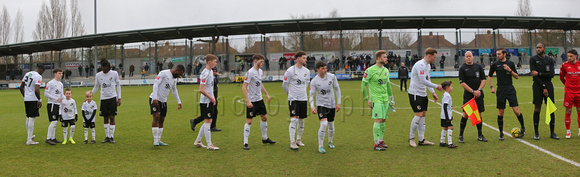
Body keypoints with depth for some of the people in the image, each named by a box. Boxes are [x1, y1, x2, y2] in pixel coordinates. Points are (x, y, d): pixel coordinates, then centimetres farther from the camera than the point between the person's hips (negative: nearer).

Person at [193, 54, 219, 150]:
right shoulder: (205, 73, -18)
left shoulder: (211, 72, 12)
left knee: (208, 121, 14)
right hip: (205, 101, -10)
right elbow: (201, 90, -22)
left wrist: (213, 97, 14)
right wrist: (211, 98, -15)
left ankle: (198, 141, 23)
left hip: (209, 101, 10)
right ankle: (209, 145, 1)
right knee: (208, 121, -5)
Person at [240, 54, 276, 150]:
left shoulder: (260, 71, 8)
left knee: (264, 117, 15)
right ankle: (245, 143, 2)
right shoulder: (250, 72, -18)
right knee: (249, 121, -5)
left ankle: (265, 138, 31)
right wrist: (247, 101, -26)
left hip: (259, 99, 8)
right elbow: (244, 87, -20)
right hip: (251, 101, -8)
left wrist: (267, 94, 21)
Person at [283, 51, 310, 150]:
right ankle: (292, 142, -8)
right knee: (294, 119, -12)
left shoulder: (307, 71, 7)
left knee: (302, 120, 10)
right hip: (293, 99, -5)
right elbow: (284, 85, 2)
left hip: (303, 99, 5)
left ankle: (299, 139, 25)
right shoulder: (290, 70, -8)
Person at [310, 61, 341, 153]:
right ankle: (320, 146, -9)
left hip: (331, 105, 3)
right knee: (324, 124, -20)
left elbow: (337, 89, 5)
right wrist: (312, 107, -21)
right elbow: (311, 95, -6)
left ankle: (330, 142, 40)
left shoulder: (332, 77, -5)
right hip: (321, 104, -3)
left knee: (331, 125, 13)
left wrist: (338, 103, 3)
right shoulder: (314, 81, -10)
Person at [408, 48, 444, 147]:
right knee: (419, 115, -10)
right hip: (415, 93, -10)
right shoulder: (420, 65, -18)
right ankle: (411, 138, 6)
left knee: (423, 115, 8)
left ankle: (421, 140, 12)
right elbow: (423, 81, -24)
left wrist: (433, 93, 15)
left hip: (423, 94, 10)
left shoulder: (428, 65, 14)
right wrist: (436, 86, -16)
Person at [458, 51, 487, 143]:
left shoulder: (478, 67, 10)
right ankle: (461, 136, -1)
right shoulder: (462, 68, -1)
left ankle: (480, 135, 18)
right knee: (466, 115, -9)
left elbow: (483, 80, 8)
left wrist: (479, 90, -7)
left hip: (479, 94, 4)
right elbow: (462, 83, -6)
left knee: (479, 114, 7)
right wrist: (473, 91, -14)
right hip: (468, 95, -4)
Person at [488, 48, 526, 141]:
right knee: (500, 112, 2)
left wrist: (510, 70, -8)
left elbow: (517, 77, 8)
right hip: (500, 89, 0)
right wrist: (491, 87, 4)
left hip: (510, 89, 0)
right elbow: (489, 76, 16)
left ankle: (523, 128, 18)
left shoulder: (510, 63, 5)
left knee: (516, 111, -6)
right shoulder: (495, 65, 4)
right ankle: (501, 133, 13)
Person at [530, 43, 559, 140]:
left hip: (548, 85, 2)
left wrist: (539, 74, -14)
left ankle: (552, 133, 9)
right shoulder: (533, 59, 2)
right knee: (537, 109, -3)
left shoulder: (550, 60, 9)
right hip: (538, 85, -2)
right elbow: (534, 75, -7)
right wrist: (543, 87, -11)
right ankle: (536, 133, 4)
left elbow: (551, 74, -1)